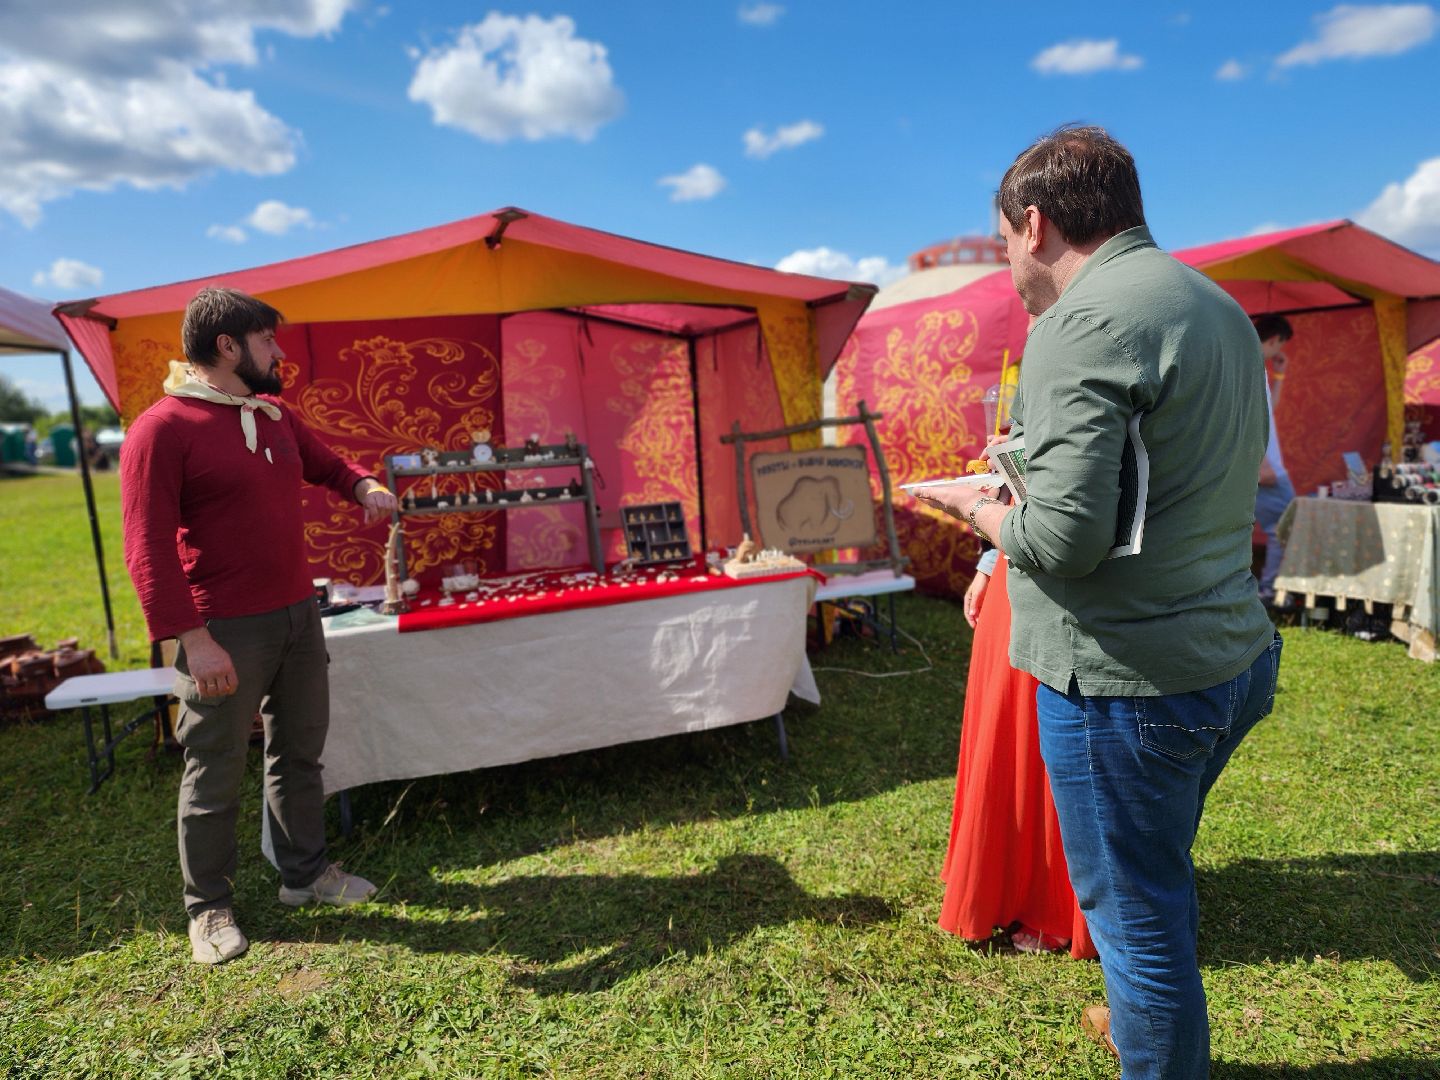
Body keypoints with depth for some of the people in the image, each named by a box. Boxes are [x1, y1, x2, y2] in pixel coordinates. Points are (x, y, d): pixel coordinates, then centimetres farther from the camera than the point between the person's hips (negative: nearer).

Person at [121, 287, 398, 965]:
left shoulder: (275, 415, 10)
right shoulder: (162, 428, -13)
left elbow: (326, 465, 27)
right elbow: (149, 547, -17)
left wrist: (365, 486, 3)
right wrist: (192, 638, -22)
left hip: (298, 615, 7)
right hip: (225, 633, -7)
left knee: (300, 751, 17)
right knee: (215, 776, 7)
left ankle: (305, 872, 35)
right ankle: (208, 907, 26)